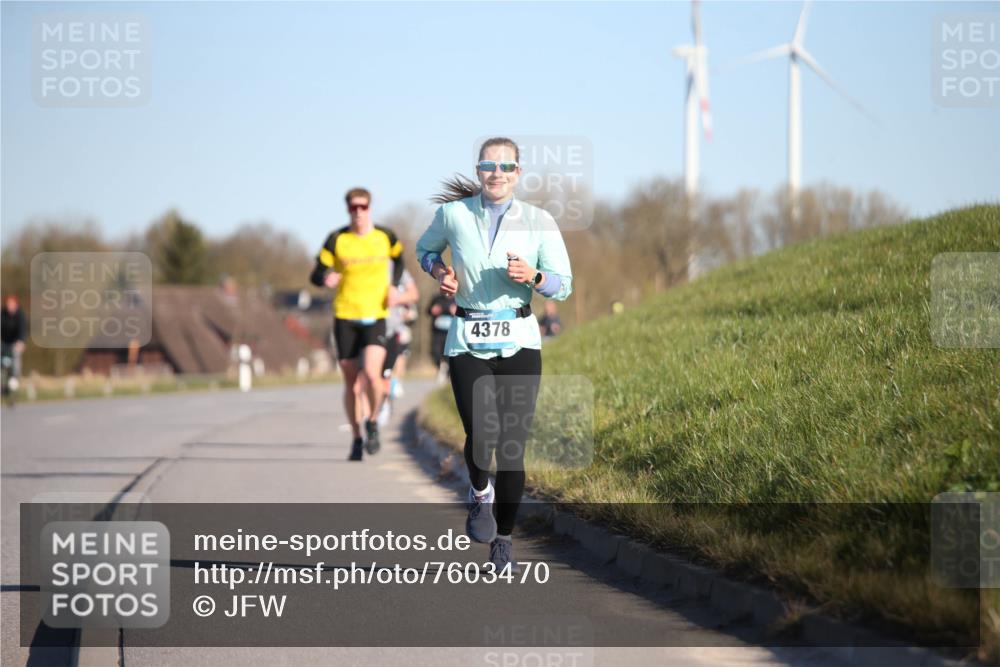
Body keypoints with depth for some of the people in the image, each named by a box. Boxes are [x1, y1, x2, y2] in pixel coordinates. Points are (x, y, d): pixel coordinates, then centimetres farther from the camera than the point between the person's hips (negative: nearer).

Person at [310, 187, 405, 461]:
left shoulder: (385, 237, 0)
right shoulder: (337, 240, -5)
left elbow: (398, 259, 21)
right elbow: (315, 275, -3)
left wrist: (393, 286, 4)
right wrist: (326, 279, -27)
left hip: (375, 317, -1)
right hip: (345, 317, 1)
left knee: (371, 374, -20)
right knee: (350, 381, 5)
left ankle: (373, 421, 7)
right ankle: (357, 437, 21)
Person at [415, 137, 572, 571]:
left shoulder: (539, 222, 1)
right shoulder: (452, 214, 3)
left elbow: (563, 286, 4)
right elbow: (425, 249, 23)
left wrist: (533, 276, -16)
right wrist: (439, 271, 2)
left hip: (518, 341, 0)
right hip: (467, 340, 0)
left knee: (512, 445, -3)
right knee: (481, 435, -17)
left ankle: (503, 543, 12)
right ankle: (480, 494, 18)